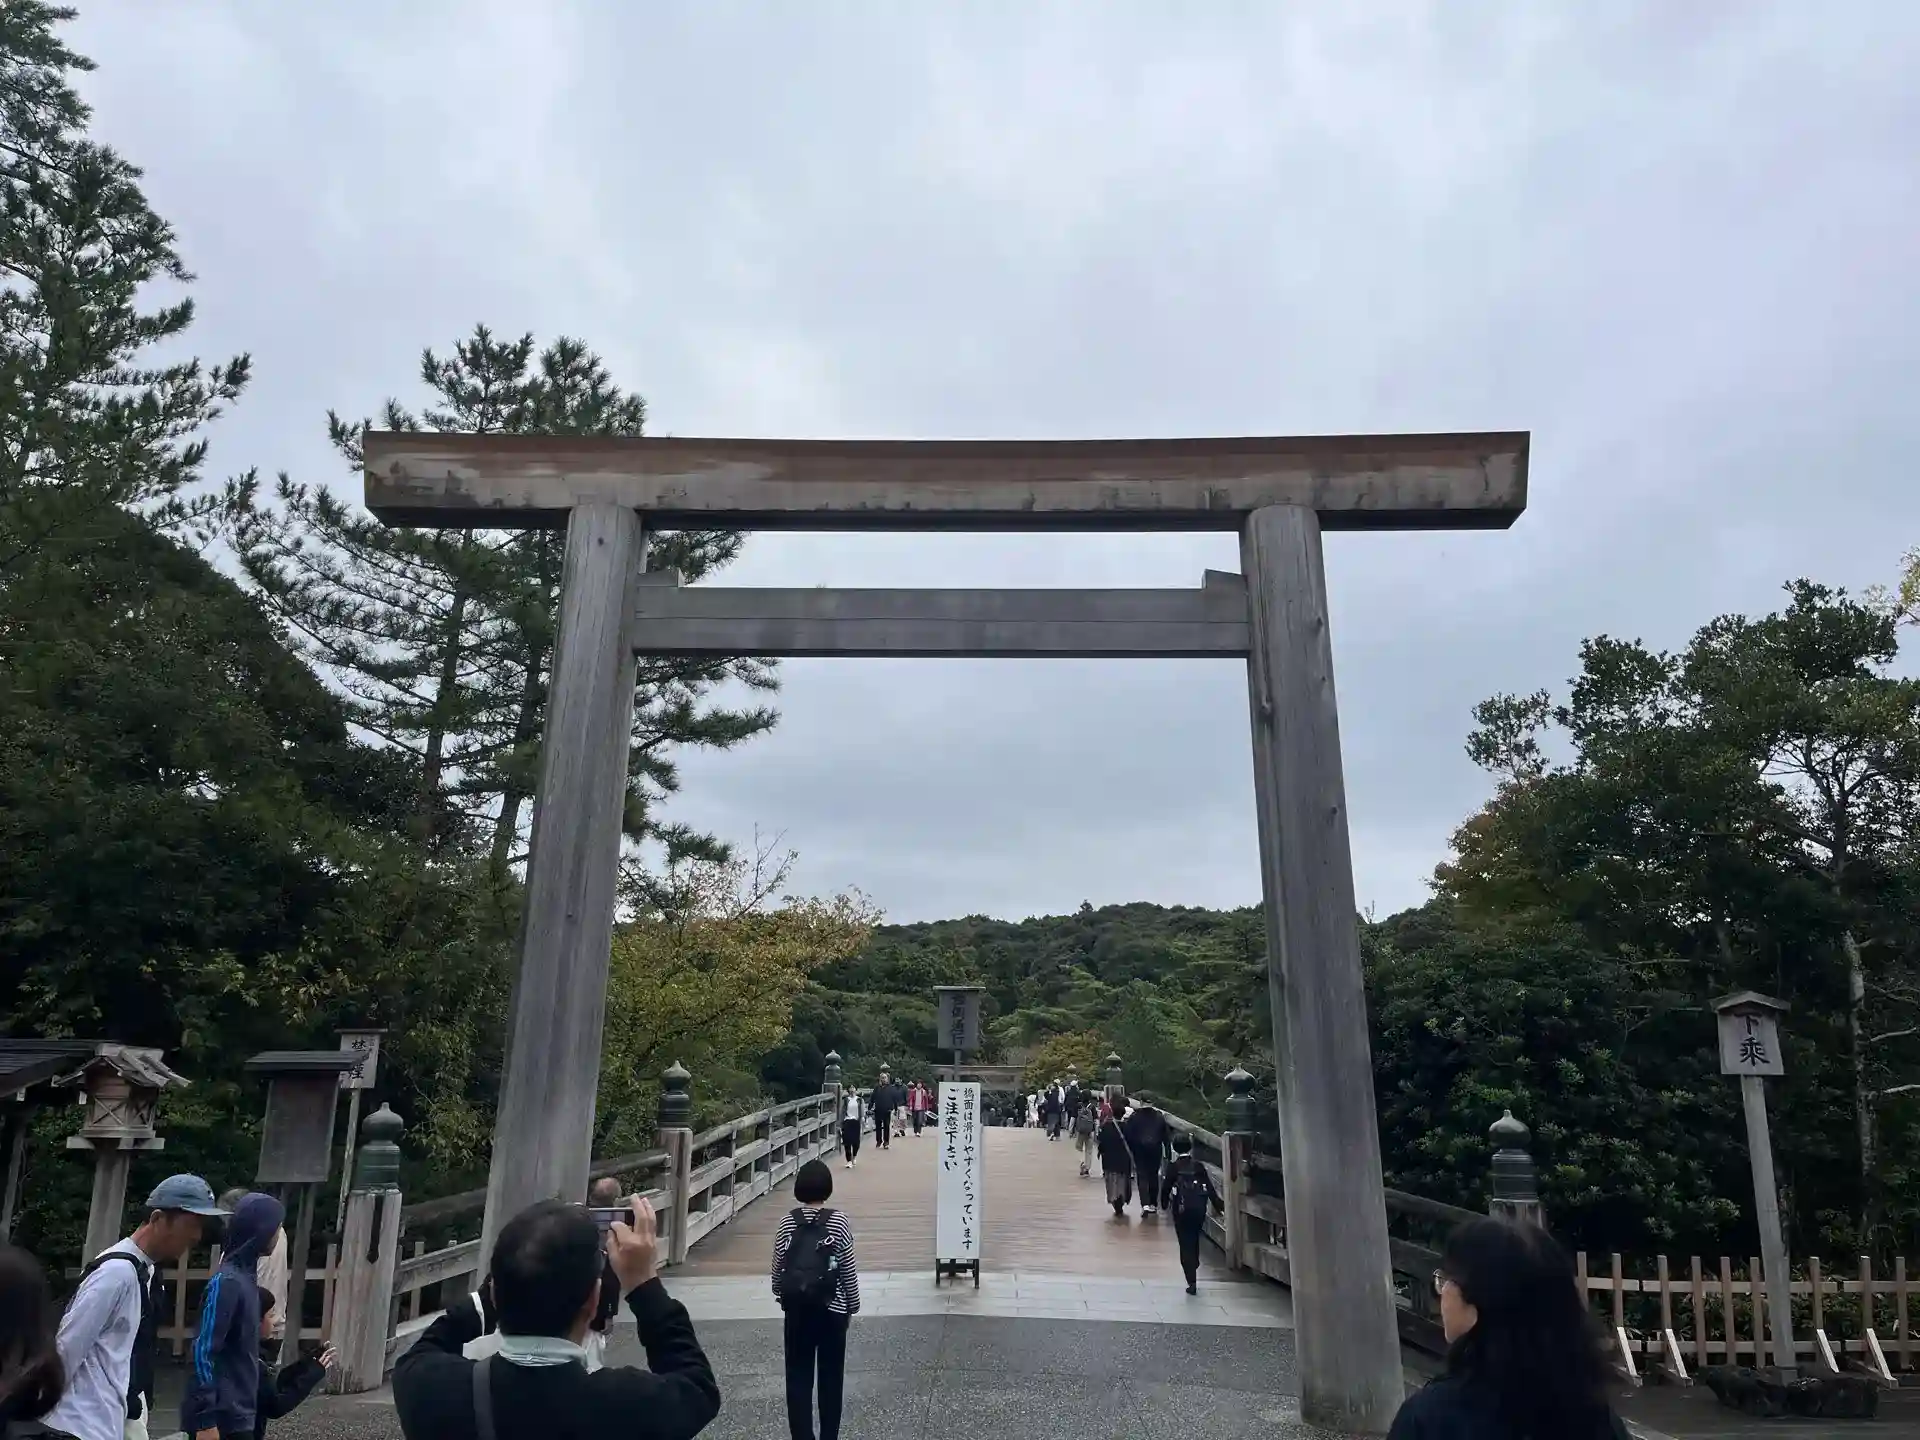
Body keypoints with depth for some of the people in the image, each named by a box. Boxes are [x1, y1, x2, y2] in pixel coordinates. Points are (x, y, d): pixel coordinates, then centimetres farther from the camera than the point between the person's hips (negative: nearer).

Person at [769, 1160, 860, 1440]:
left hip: (796, 1307, 2)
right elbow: (848, 1268, -8)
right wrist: (854, 1303, 5)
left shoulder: (788, 1221, -5)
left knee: (798, 1374, 10)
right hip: (832, 1308, -2)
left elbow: (778, 1265, 0)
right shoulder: (838, 1222, -12)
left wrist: (780, 1295, 17)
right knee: (831, 1375, 13)